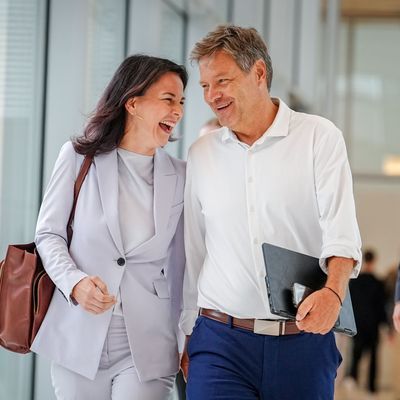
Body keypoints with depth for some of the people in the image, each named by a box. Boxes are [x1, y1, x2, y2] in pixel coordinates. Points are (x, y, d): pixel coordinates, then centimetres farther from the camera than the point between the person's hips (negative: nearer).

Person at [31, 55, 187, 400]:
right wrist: (75, 282, -16)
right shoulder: (79, 157, -1)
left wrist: (188, 341, 11)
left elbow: (179, 265, 9)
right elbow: (49, 233, 3)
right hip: (79, 340, 0)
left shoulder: (180, 177, 3)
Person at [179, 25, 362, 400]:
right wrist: (190, 335, 15)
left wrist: (333, 291, -27)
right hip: (220, 341, 2)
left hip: (304, 341, -2)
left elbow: (341, 232, -8)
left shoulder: (319, 137, 1)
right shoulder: (201, 153, 11)